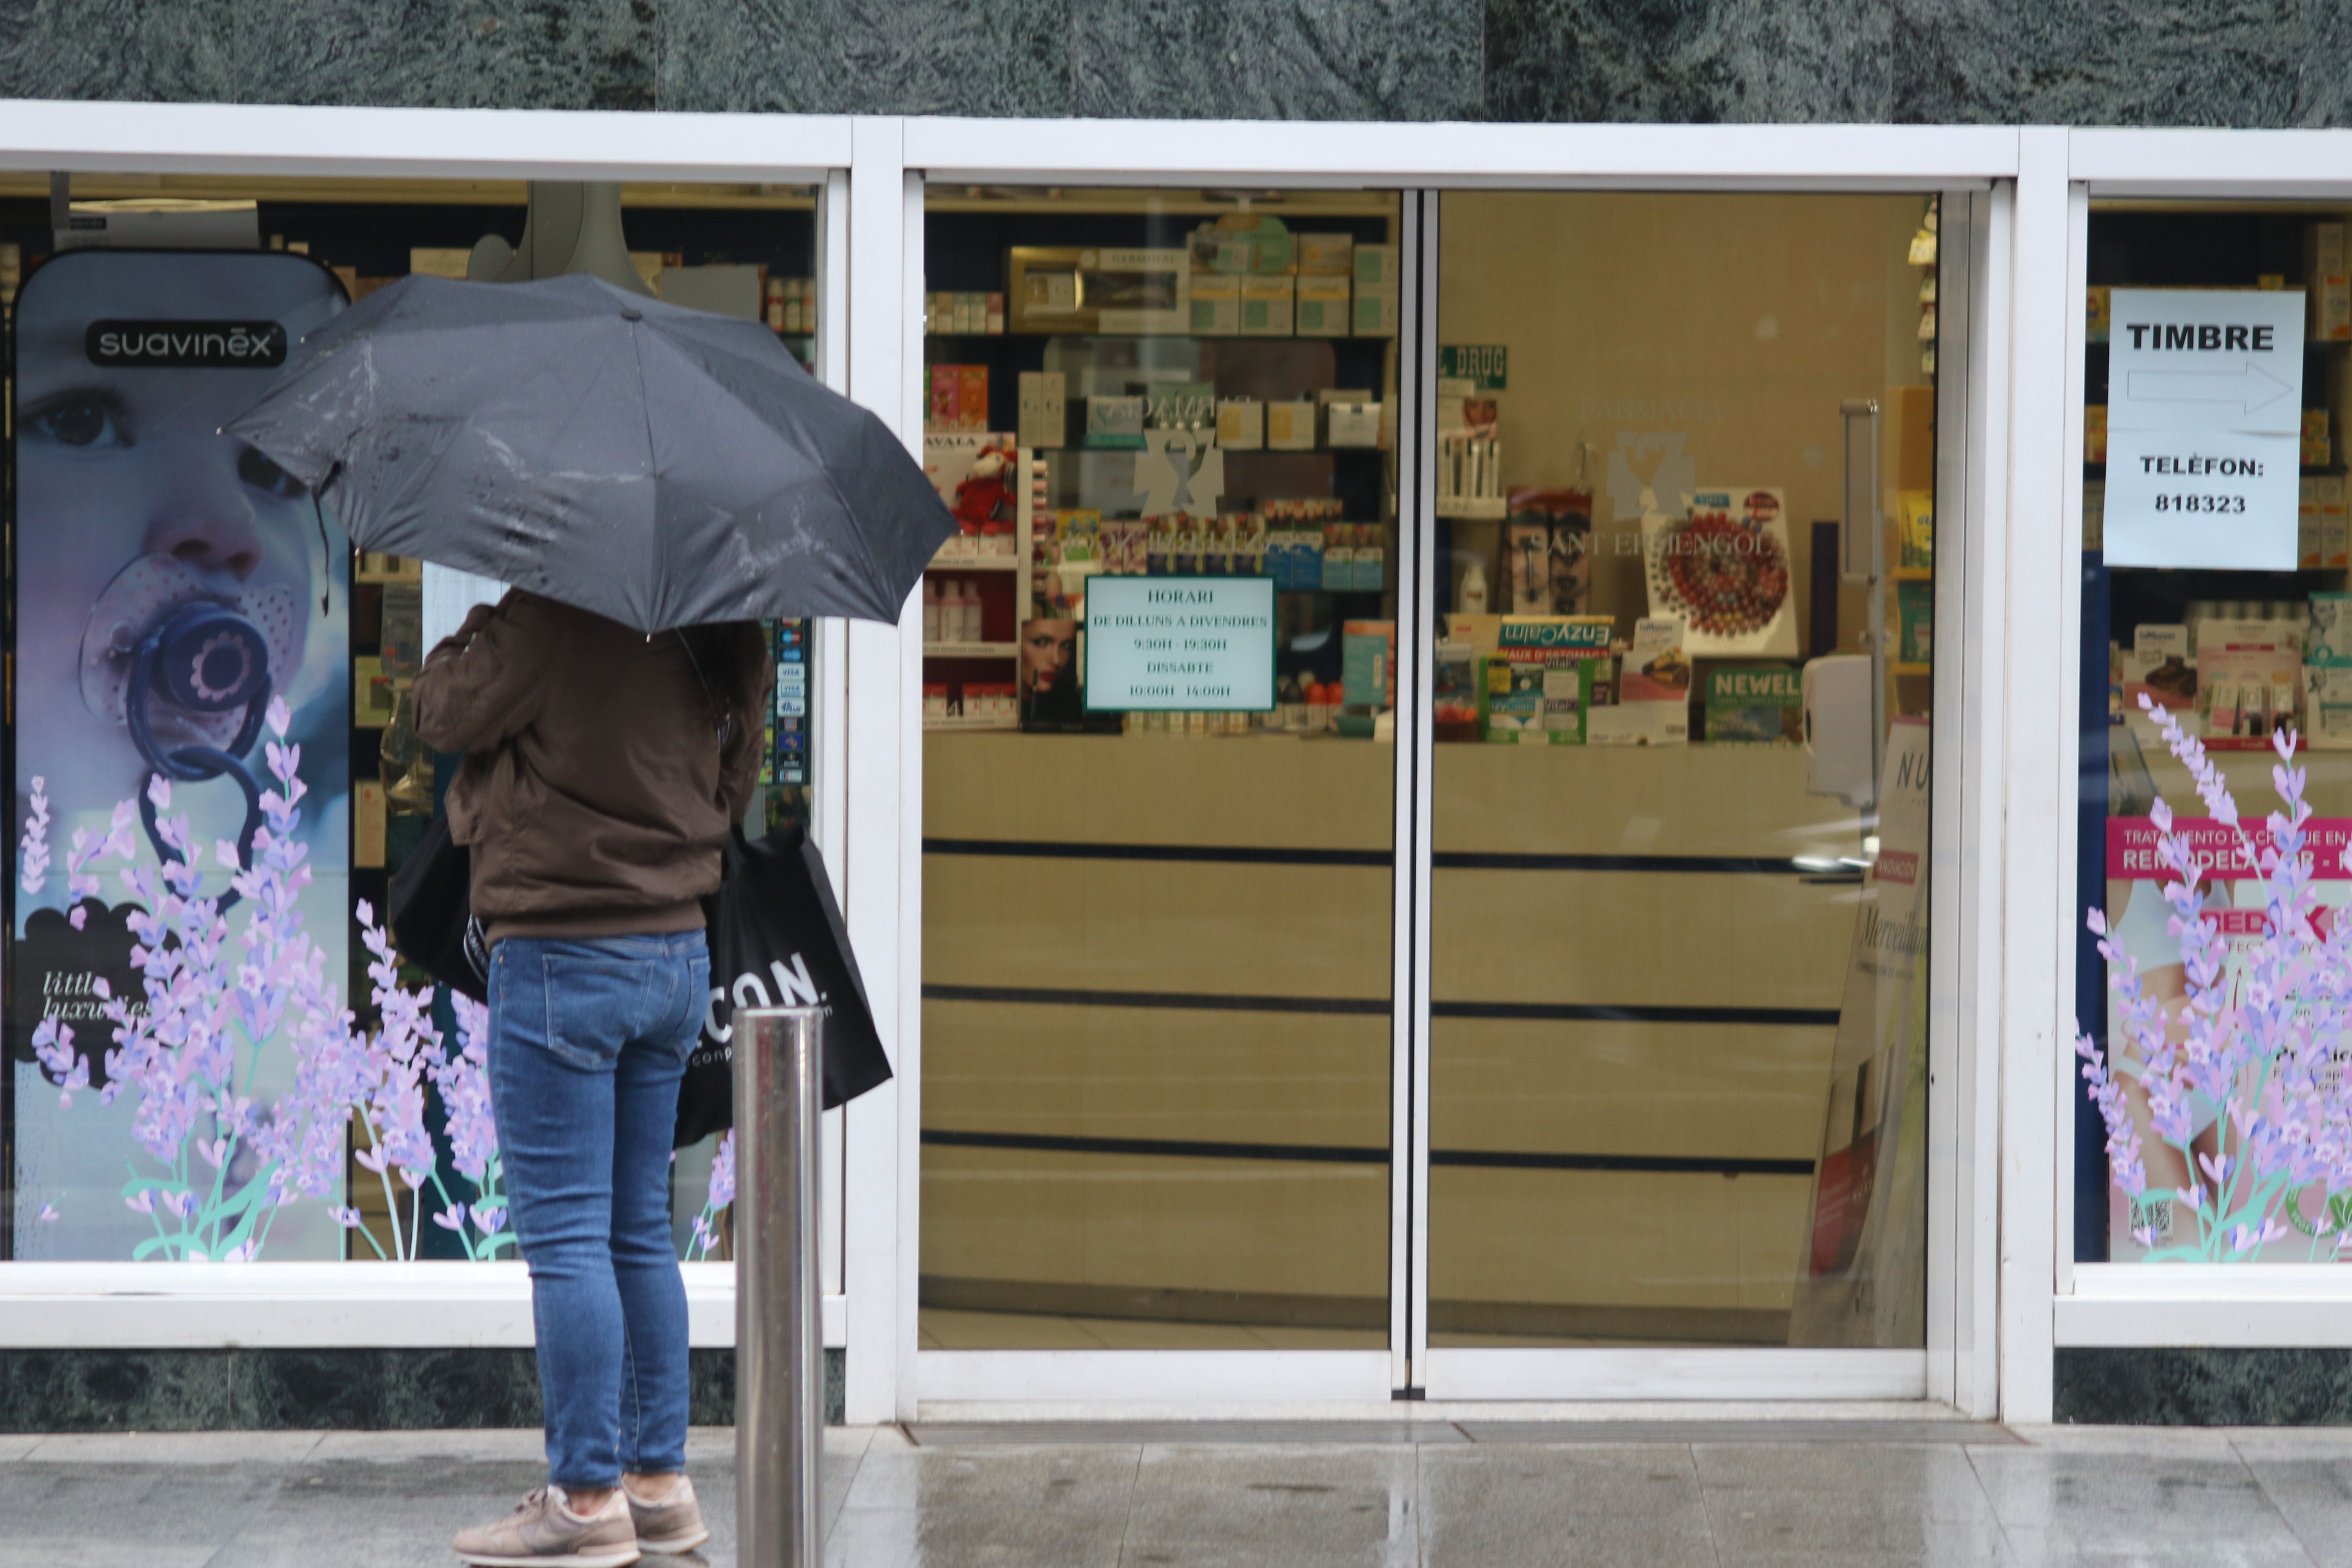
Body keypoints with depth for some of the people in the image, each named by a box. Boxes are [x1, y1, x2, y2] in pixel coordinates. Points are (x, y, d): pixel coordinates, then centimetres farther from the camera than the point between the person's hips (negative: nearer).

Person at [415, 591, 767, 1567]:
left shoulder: (554, 618, -18)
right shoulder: (721, 643, 5)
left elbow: (444, 713, -6)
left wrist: (480, 630, 8)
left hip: (562, 960, -8)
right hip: (678, 954, 8)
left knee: (564, 1232, -2)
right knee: (640, 1230, 14)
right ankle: (660, 1481, 17)